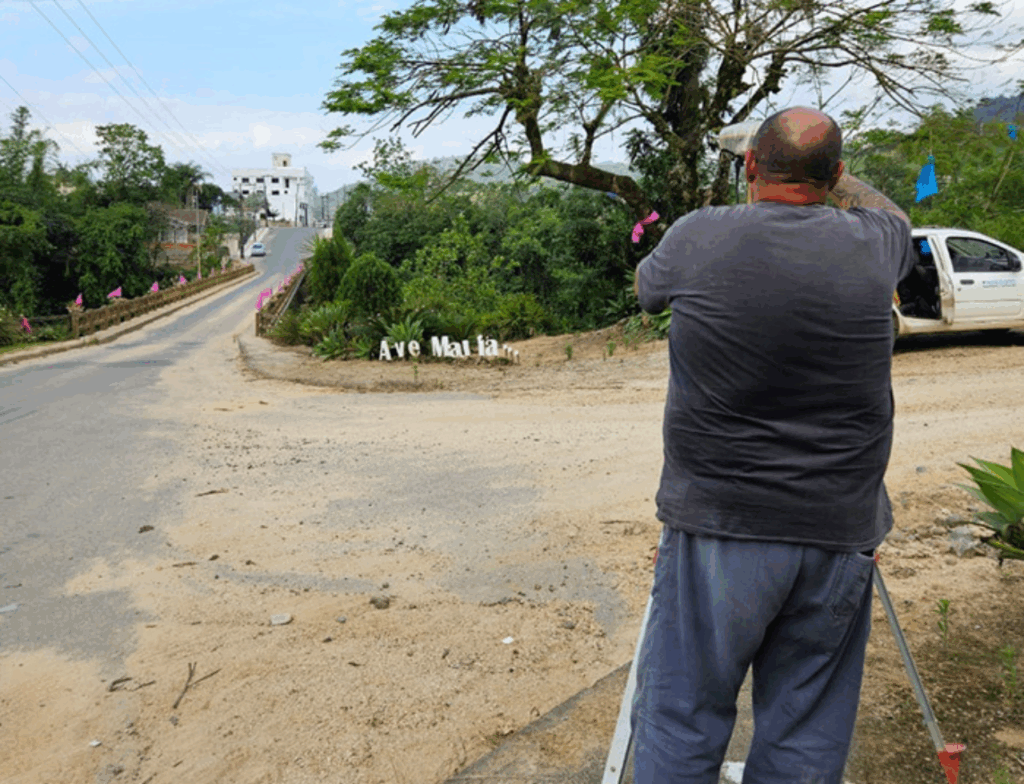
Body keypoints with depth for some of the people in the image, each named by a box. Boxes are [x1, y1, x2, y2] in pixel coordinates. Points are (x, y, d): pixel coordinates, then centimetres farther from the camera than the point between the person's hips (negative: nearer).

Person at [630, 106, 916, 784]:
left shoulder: (699, 239, -8)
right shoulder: (873, 247, -1)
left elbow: (646, 289, 15)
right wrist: (830, 171, 40)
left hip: (718, 530, -2)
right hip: (840, 537, 3)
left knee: (679, 727, 11)